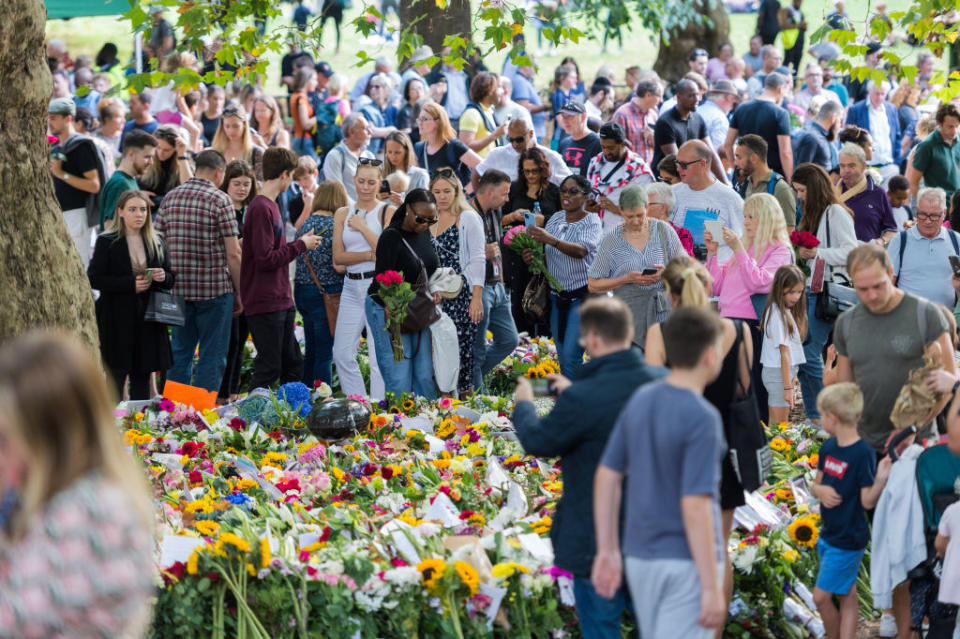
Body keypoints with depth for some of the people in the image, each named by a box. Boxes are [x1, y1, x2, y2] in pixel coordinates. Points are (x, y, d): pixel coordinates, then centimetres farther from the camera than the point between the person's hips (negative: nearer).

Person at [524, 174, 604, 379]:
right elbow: (546, 253, 15)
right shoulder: (556, 218, 10)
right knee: (563, 357, 9)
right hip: (557, 295, 6)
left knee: (571, 355, -14)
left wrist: (551, 239, -44)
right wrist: (532, 256, -9)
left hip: (582, 296, -6)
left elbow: (581, 251, -29)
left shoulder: (592, 222, -10)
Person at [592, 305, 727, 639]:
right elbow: (695, 507, -23)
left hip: (640, 557, 7)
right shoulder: (702, 418, -19)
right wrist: (711, 588, -19)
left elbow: (607, 476, 6)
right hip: (686, 562, -7)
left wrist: (608, 551, 13)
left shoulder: (640, 401, 3)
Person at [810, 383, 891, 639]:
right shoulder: (829, 447, 3)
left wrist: (881, 480, -37)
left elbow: (868, 501, -19)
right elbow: (816, 484, 14)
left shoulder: (863, 454, -20)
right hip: (829, 533, 7)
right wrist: (821, 490, -9)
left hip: (849, 539, -7)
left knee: (821, 596, -3)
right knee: (847, 596, 15)